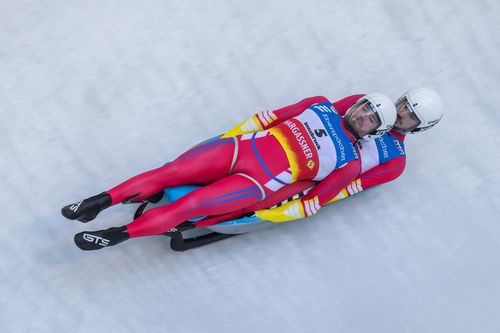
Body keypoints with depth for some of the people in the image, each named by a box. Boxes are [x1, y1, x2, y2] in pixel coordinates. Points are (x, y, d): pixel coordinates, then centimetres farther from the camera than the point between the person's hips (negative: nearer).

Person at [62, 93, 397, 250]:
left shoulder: (350, 162, 5)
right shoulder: (321, 106, 14)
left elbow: (315, 200, 2)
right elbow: (275, 116, 15)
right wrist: (233, 135, 9)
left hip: (260, 183, -3)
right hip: (240, 146, 4)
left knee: (187, 206, -19)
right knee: (168, 172, -10)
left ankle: (118, 234, -16)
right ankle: (102, 201, -4)